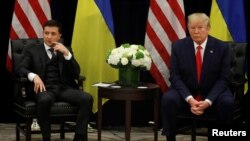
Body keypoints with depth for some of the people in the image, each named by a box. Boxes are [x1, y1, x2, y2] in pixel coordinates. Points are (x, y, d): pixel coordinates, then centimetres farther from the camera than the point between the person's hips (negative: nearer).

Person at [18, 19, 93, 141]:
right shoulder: (32, 51, 17)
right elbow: (21, 69, 3)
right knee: (45, 100, -40)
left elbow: (76, 73, 9)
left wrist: (66, 53, -5)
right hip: (45, 88, -2)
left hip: (64, 88, 2)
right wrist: (34, 76, -20)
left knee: (87, 98, -27)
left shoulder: (66, 51, 22)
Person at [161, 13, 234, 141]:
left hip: (212, 94, 0)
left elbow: (223, 78, -7)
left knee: (227, 102, -31)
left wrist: (208, 101, -22)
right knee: (168, 99, -30)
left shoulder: (222, 47, -6)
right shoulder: (178, 46, -3)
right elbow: (175, 76, -6)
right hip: (185, 92, 1)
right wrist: (189, 99, -22)